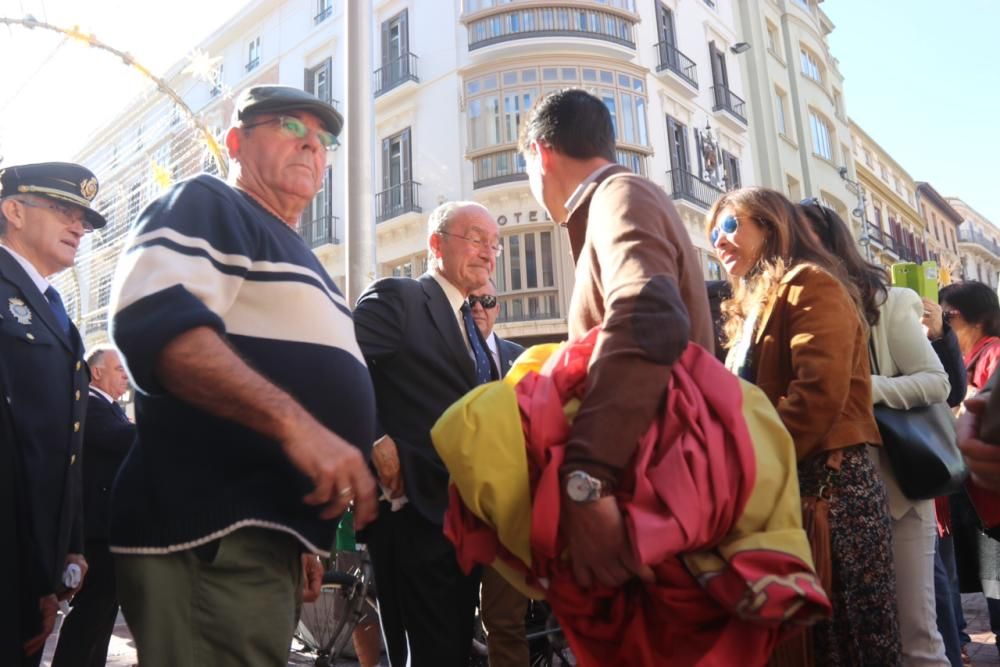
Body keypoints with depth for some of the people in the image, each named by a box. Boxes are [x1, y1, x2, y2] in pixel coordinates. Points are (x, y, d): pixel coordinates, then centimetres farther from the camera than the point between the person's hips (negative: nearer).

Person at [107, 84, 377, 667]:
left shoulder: (297, 260, 25)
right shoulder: (205, 205, -1)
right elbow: (154, 318, -22)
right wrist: (294, 423, -29)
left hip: (267, 533, 9)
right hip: (213, 534, -9)